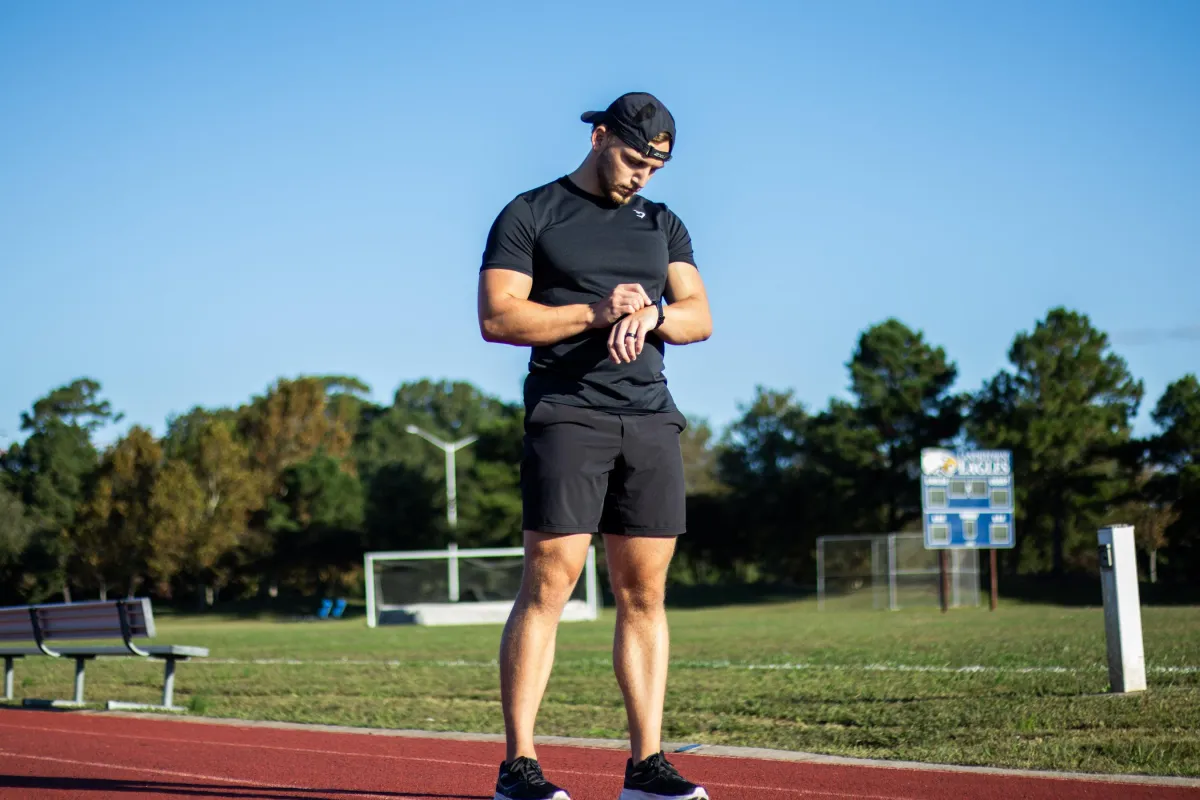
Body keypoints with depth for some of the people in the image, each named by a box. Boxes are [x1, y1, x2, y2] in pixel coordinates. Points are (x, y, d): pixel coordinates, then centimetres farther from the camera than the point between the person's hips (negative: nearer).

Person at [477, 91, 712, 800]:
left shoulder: (664, 225, 20)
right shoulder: (530, 215, 5)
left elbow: (700, 318, 10)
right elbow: (497, 318, -5)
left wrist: (649, 316, -11)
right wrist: (595, 314, -13)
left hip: (651, 419, 5)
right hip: (567, 416, -5)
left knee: (645, 593, 3)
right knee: (548, 584, -12)